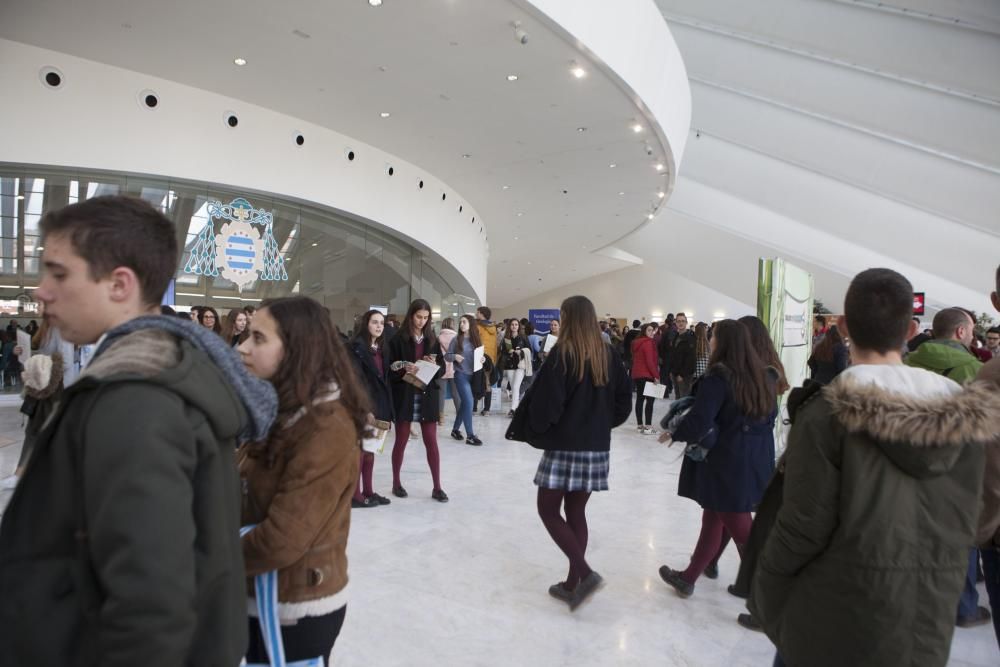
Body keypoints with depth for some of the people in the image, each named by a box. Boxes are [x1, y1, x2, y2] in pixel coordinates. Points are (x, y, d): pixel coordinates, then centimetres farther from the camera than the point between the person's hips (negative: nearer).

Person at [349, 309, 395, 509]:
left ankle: (368, 491, 22)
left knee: (370, 449, 13)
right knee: (359, 449, -1)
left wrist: (385, 407, 4)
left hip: (377, 404, 8)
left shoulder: (381, 348, 12)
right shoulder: (357, 347, -11)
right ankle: (355, 495, 7)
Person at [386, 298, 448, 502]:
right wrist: (404, 368, -22)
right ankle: (396, 483, 23)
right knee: (401, 440, 9)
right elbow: (389, 367, -4)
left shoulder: (432, 340, 8)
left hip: (427, 395, 3)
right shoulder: (398, 339, -2)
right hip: (404, 395, -2)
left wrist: (434, 365, -11)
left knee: (431, 441, 3)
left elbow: (442, 368, 10)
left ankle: (437, 487, 9)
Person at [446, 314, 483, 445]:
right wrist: (454, 356, -19)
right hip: (461, 375, -4)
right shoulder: (456, 340, -2)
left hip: (473, 375, 4)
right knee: (469, 403, -12)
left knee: (464, 403, 12)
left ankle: (455, 429, 28)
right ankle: (470, 435, -8)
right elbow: (446, 356, 0)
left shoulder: (476, 339, 6)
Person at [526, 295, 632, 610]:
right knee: (576, 513, 16)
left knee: (548, 510, 7)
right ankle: (572, 584, 21)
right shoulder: (608, 355, 4)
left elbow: (547, 403, -16)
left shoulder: (563, 354, -14)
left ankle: (585, 574, -4)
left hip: (565, 446, -6)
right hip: (597, 447, 6)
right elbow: (624, 402, 8)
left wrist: (537, 431, 1)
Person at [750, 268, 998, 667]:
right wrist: (940, 587, 18)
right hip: (927, 622, 5)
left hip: (835, 618, -4)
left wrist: (763, 587, -2)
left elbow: (804, 526, -17)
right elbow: (965, 524, 5)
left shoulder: (828, 413, -19)